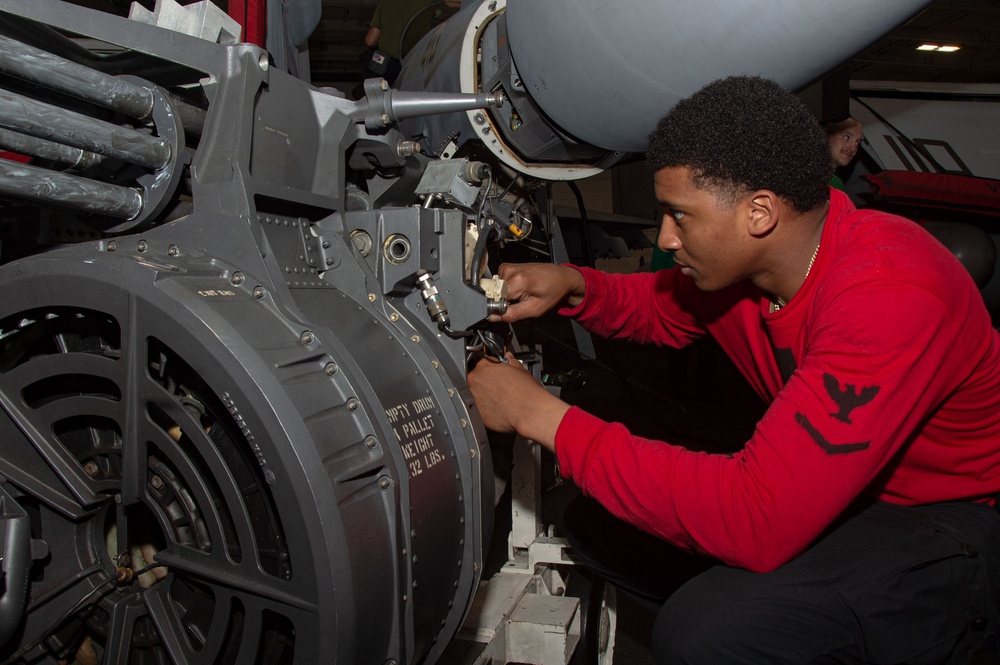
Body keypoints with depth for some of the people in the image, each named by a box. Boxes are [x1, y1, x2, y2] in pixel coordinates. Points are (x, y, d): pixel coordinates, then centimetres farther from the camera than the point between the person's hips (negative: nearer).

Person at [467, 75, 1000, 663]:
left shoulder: (891, 296, -33)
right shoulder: (745, 254, -9)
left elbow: (756, 523, -39)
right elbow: (665, 310, 15)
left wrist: (544, 416, -33)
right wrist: (572, 286, -8)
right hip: (825, 490, 8)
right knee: (598, 522, 1)